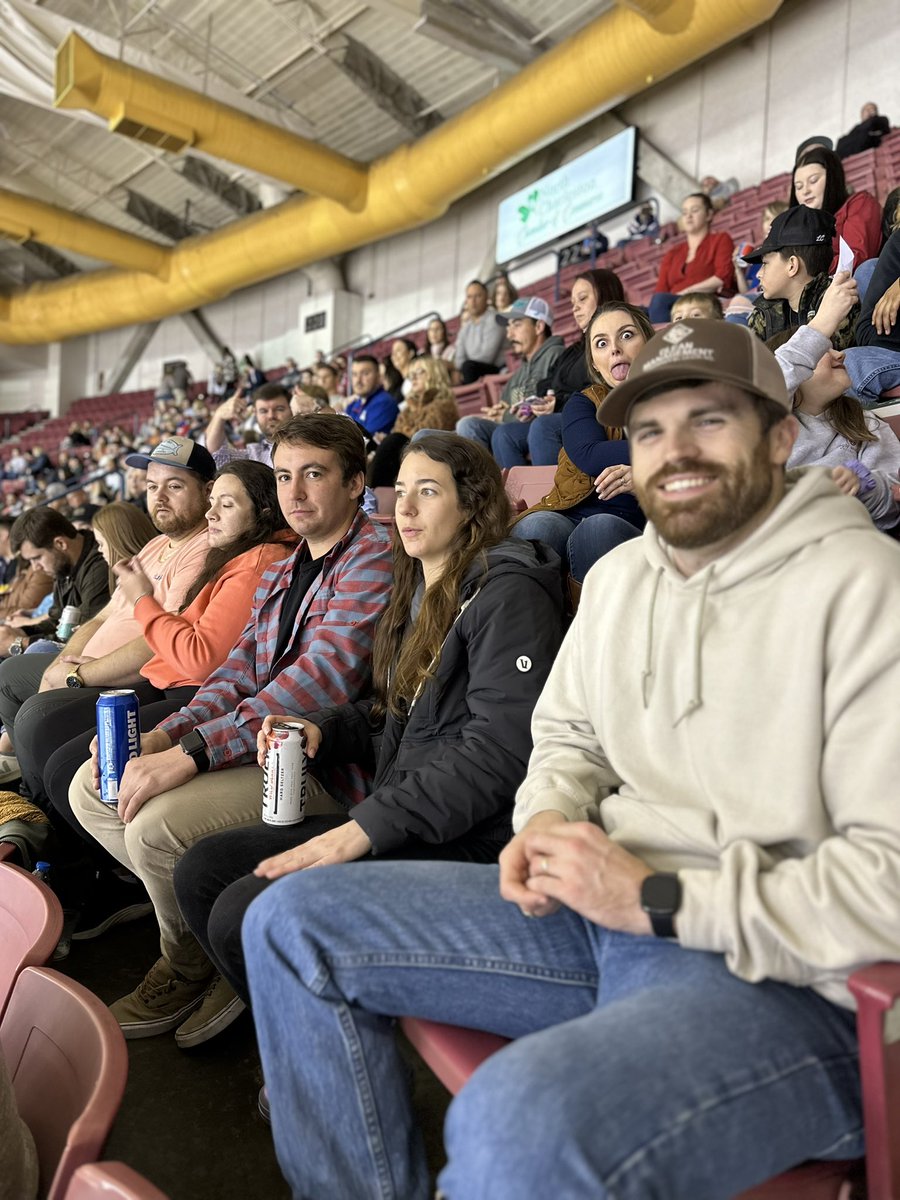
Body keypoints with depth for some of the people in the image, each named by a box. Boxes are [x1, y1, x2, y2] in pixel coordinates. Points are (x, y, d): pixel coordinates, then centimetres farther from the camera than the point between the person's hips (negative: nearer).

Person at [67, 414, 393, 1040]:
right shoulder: (282, 572, 17)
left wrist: (192, 752, -29)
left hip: (326, 764, -9)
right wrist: (161, 736, -5)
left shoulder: (374, 559, -13)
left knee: (157, 823, -25)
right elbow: (241, 670, 13)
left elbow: (322, 679, -25)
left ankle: (188, 970, 6)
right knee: (91, 787, 6)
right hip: (261, 746, 10)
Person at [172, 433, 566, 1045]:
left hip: (466, 839, -9)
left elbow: (500, 748, -20)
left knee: (244, 915, -20)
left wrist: (365, 828, -22)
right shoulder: (420, 593, 19)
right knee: (202, 870, 1)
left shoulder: (507, 593, -10)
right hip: (393, 819, 9)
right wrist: (321, 730, 5)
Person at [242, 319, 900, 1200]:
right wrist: (548, 823, -2)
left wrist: (658, 898, -19)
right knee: (294, 922, 2)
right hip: (599, 910, 7)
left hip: (782, 973, -7)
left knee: (521, 1128, -38)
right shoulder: (617, 574, 11)